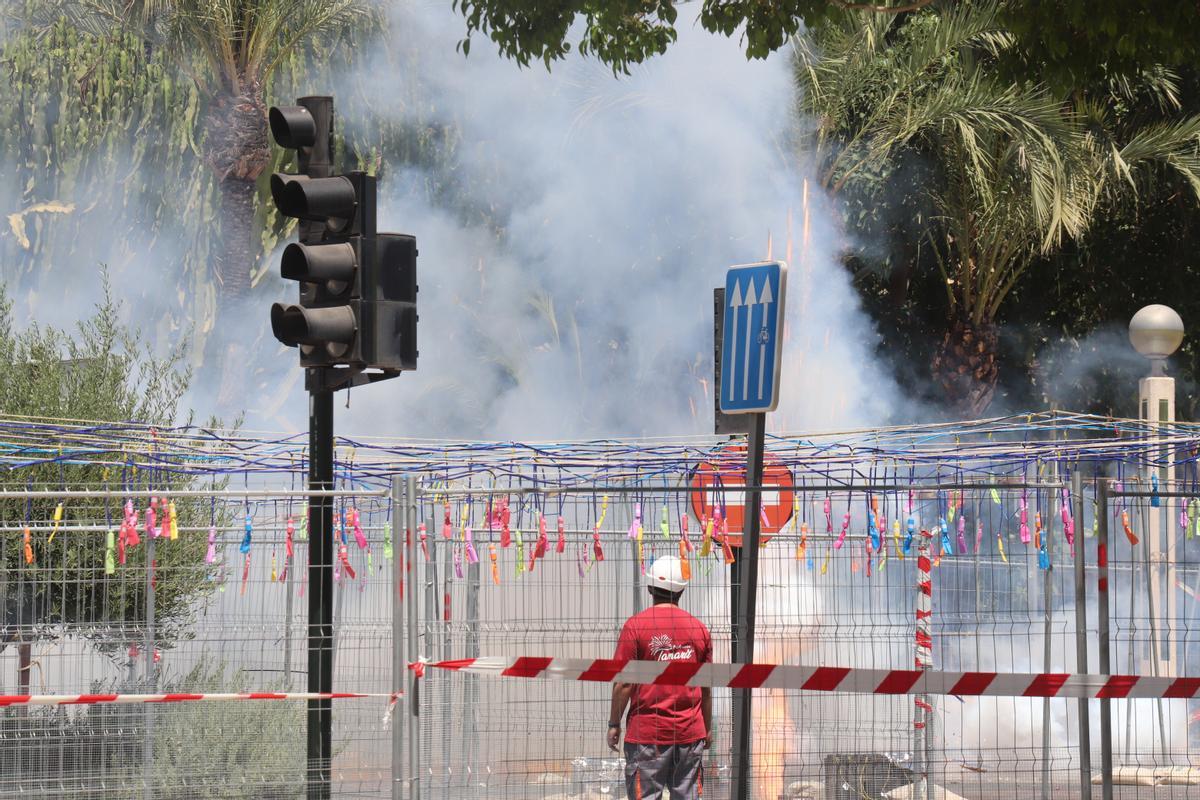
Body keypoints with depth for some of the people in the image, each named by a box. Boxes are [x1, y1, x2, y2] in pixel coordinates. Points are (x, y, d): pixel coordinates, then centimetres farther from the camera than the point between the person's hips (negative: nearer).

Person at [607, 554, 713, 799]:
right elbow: (706, 687, 10)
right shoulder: (698, 628, 5)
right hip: (690, 733, 3)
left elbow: (624, 683, -8)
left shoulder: (635, 626, -6)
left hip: (647, 732, -3)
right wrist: (707, 728, 20)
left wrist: (614, 724, 2)